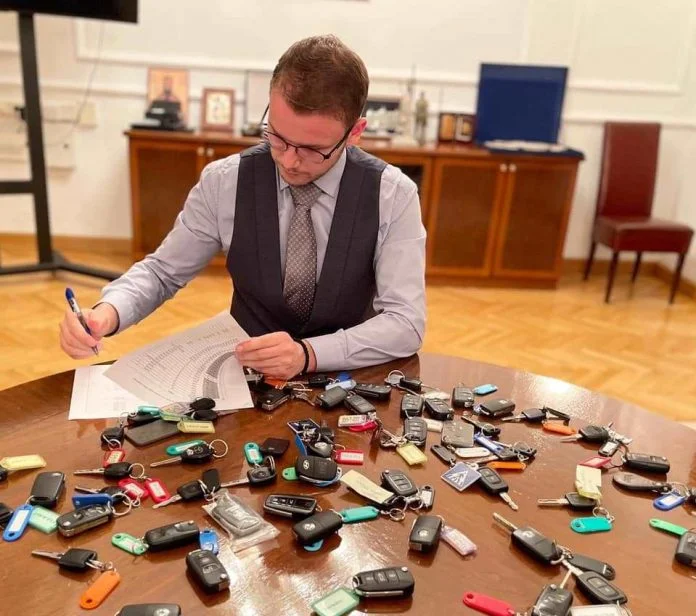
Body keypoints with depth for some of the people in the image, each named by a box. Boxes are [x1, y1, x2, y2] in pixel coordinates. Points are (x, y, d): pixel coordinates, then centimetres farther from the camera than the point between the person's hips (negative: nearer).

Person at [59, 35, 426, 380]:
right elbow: (162, 271, 3)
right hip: (247, 376, 1)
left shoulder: (393, 195, -11)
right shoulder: (224, 183, -7)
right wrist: (108, 312, -18)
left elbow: (406, 322, -15)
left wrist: (308, 353, -29)